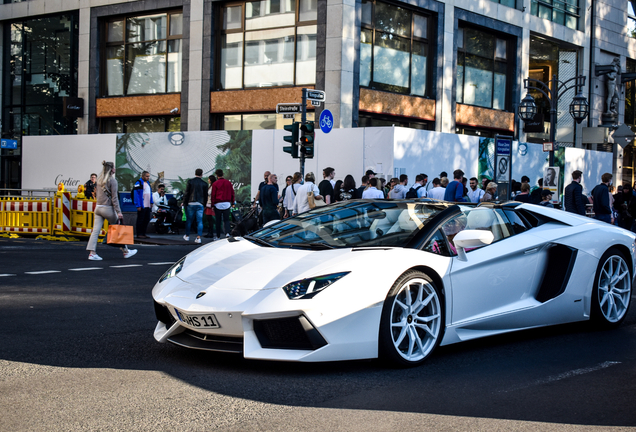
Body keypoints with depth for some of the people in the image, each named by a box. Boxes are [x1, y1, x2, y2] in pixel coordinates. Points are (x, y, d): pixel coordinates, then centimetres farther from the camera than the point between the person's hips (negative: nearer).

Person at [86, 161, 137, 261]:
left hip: (98, 207, 6)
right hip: (108, 208, -6)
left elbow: (96, 195, 17)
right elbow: (114, 197, -13)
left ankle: (92, 253, -8)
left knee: (95, 230, 0)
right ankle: (125, 251, 18)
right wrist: (118, 212, -14)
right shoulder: (112, 180, -9)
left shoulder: (99, 180, 12)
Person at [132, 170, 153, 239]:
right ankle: (139, 234, 2)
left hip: (148, 206, 8)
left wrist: (151, 202, 15)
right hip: (142, 206, -8)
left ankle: (143, 233, 19)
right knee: (140, 220, -3)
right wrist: (138, 206, -19)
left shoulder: (148, 183, 16)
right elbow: (136, 195, -15)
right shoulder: (138, 183, -10)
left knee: (146, 220, 11)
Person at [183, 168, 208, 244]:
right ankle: (198, 237, -6)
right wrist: (204, 205, 18)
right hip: (200, 204, 1)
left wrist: (184, 203, 4)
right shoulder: (204, 184, 4)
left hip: (191, 203, -1)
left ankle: (187, 236, 21)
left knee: (189, 220, 11)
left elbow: (186, 193, -2)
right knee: (200, 221, 1)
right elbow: (206, 195, 8)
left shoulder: (190, 181, -1)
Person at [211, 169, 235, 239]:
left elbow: (213, 195, -3)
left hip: (218, 204, -2)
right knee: (226, 219, 5)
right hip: (227, 204, 2)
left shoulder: (215, 184, -4)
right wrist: (232, 202, 17)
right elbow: (232, 193, 9)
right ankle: (227, 232, -17)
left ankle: (218, 236, 10)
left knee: (218, 221, 5)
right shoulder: (228, 182, 7)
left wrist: (212, 204, 3)